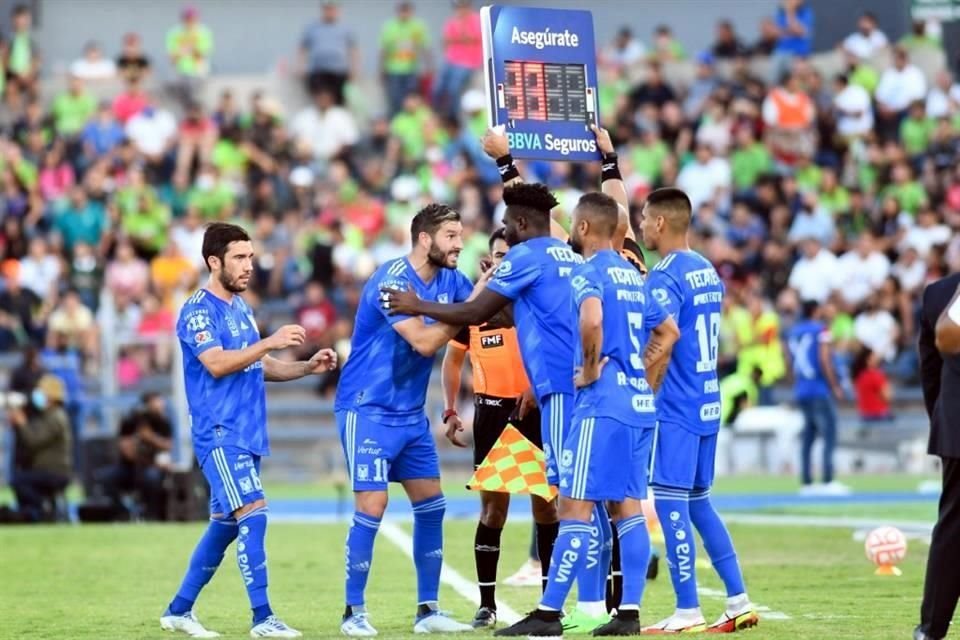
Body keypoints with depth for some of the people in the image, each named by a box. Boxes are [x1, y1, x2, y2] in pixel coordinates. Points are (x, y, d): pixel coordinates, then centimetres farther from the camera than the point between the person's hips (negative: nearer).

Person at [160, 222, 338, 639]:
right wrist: (270, 342, -28)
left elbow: (261, 367, 22)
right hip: (220, 435, -9)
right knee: (253, 514, -16)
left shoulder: (240, 307, 17)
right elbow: (217, 363, -23)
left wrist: (307, 367, 7)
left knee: (224, 524, 11)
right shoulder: (198, 310, -11)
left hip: (247, 435, 9)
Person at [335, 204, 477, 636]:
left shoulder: (450, 280, 4)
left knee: (431, 505, 6)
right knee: (372, 507, -11)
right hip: (368, 410, -8)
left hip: (410, 414, 8)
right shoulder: (391, 280, -19)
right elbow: (425, 342, -26)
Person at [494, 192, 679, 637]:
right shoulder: (631, 275, 18)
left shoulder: (588, 272, -8)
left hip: (602, 403, -8)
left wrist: (591, 370, -15)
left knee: (575, 506, -7)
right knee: (628, 506, 8)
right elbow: (668, 333, 27)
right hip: (639, 404, 9)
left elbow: (591, 320, -29)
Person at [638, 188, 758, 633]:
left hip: (675, 410, -9)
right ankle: (738, 601, 13)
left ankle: (687, 612, -4)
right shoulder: (708, 271, 14)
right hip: (708, 403, 9)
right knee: (698, 503, 15)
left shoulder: (665, 278, -15)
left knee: (671, 504, -4)